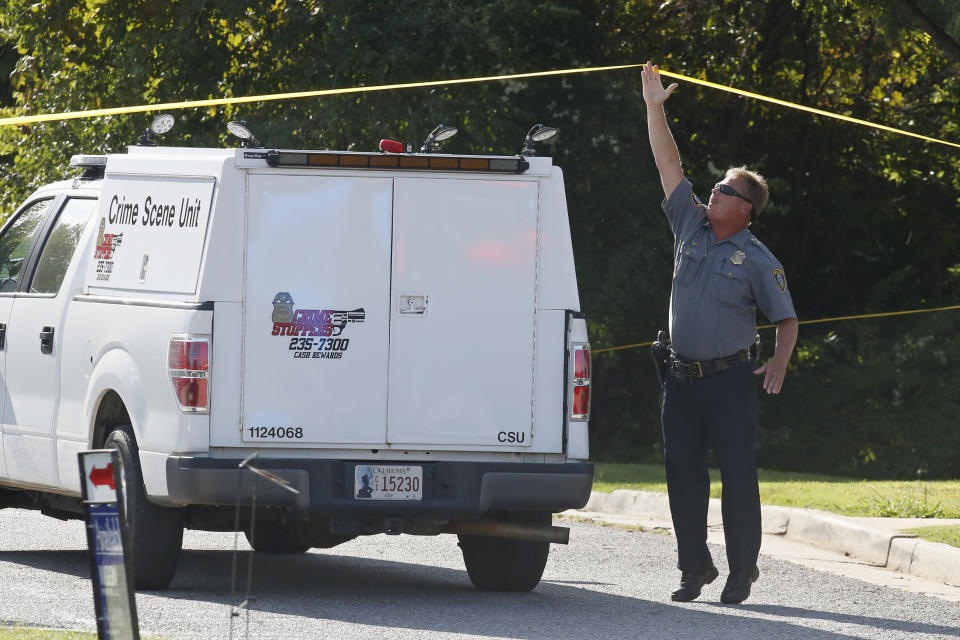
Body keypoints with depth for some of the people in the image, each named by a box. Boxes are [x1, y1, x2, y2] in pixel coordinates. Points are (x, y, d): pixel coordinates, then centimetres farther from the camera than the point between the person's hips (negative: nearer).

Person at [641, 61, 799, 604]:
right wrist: (654, 109, 8)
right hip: (682, 376, 5)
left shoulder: (758, 260, -3)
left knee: (738, 474, -6)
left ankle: (742, 571, -1)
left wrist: (779, 363, -16)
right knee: (683, 473, 5)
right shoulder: (692, 227, 9)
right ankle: (695, 567, 13)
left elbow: (787, 319, 0)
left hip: (731, 380, -5)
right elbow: (670, 165, 11)